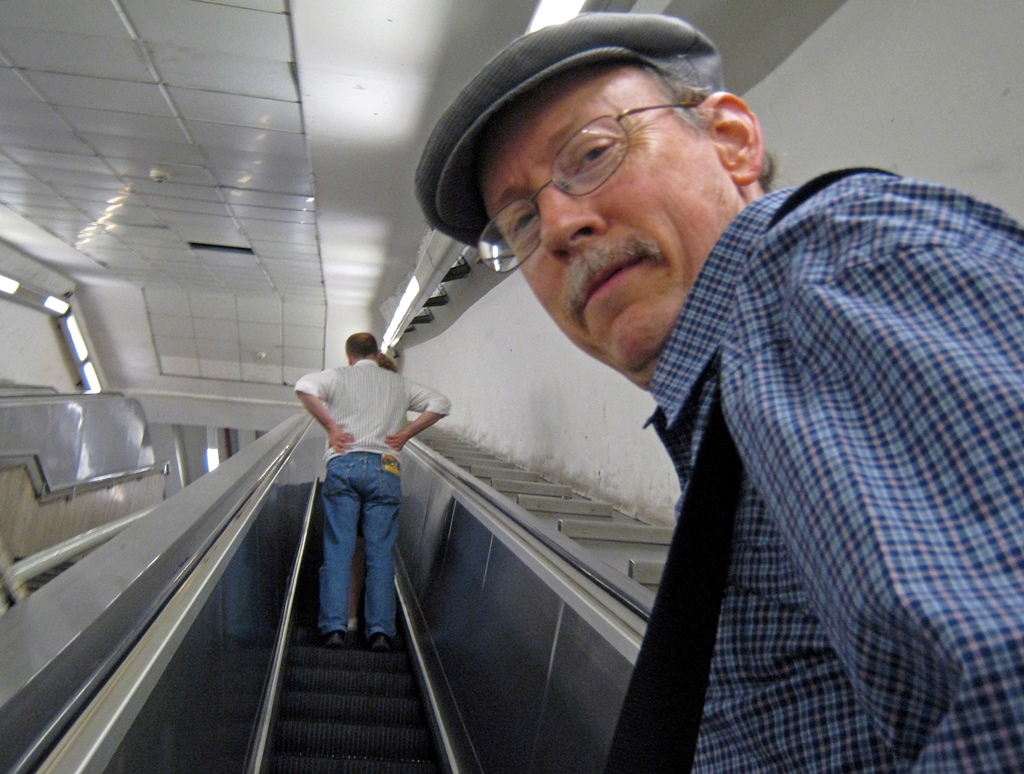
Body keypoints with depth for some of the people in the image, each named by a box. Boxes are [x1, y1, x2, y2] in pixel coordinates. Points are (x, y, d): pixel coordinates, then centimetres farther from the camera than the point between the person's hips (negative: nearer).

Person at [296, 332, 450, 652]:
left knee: (338, 549, 1)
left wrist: (330, 426, -2)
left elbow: (304, 387, -8)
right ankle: (381, 632, -4)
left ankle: (335, 628, -5)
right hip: (385, 469, 1)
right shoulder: (398, 383, 19)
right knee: (381, 554, 1)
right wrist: (406, 433, 11)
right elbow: (441, 404, 13)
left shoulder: (338, 376, 12)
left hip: (343, 465, -1)